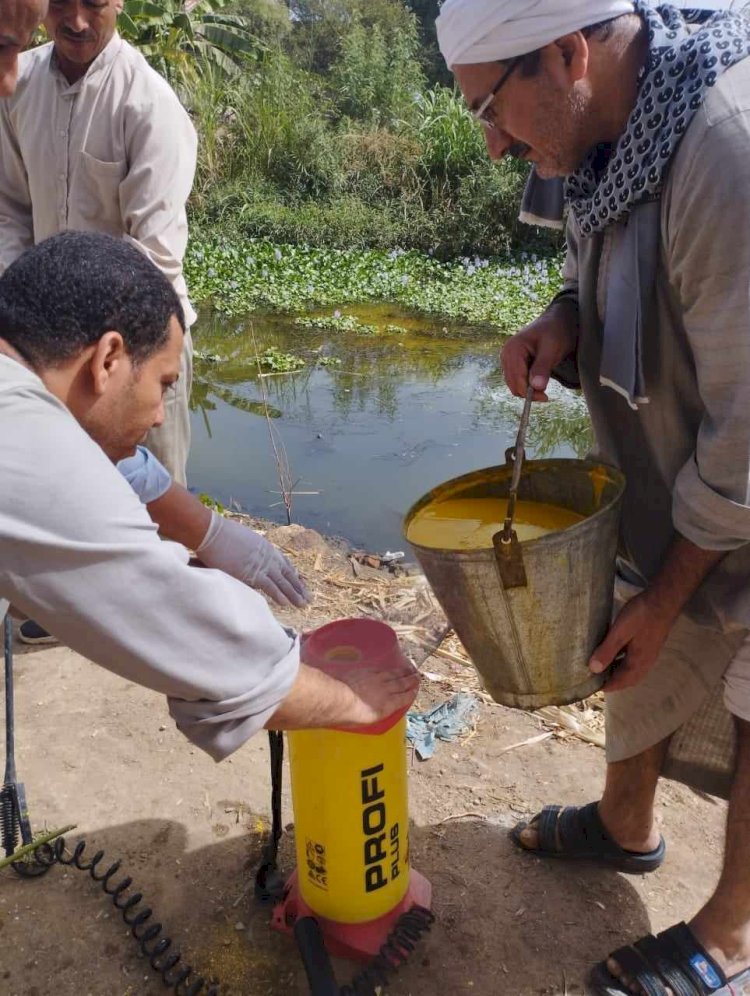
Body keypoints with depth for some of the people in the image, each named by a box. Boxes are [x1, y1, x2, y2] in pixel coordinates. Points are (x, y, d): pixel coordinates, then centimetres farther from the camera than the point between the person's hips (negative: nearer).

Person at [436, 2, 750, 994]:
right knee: (641, 658, 20)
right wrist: (561, 320, -11)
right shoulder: (613, 137, -4)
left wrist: (667, 593, -16)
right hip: (670, 476, 8)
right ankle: (625, 826, 48)